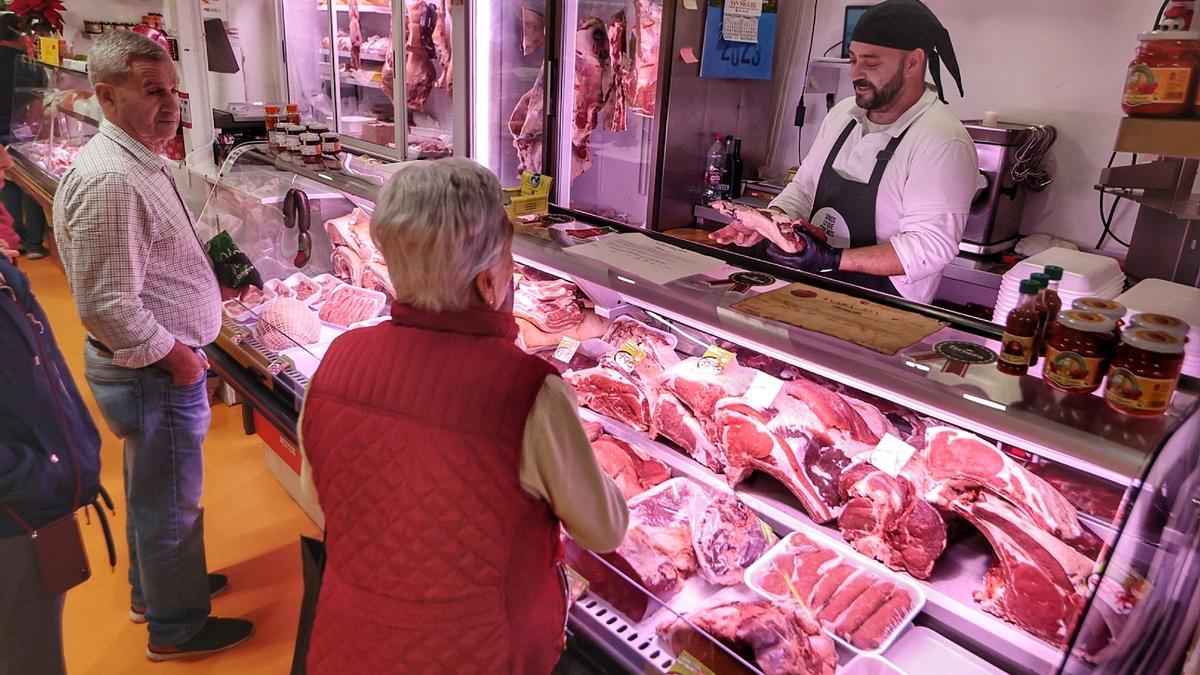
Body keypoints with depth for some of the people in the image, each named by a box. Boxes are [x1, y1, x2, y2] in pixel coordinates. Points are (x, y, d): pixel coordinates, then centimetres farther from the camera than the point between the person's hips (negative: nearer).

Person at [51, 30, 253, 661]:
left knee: (151, 487, 26)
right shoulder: (108, 180, -26)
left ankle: (152, 588, 47)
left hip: (156, 368, 10)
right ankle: (176, 628, 28)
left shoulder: (141, 160, 8)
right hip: (156, 374, -10)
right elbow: (107, 306, -28)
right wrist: (175, 357, -17)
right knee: (170, 501, 8)